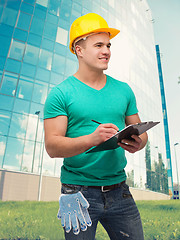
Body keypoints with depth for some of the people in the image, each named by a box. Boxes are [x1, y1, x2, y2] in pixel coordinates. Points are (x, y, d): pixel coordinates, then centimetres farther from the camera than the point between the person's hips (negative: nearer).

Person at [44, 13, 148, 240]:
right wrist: (91, 139, -28)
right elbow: (52, 146, -12)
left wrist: (137, 142, -12)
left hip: (119, 190, 4)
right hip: (79, 192, -3)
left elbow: (139, 131, 11)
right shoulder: (61, 93, -7)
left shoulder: (123, 90, 7)